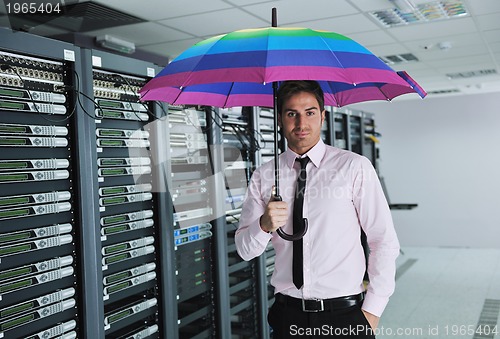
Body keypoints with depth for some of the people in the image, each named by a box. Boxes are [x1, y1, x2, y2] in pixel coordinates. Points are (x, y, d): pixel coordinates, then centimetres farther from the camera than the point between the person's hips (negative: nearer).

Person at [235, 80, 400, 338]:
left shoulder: (355, 167, -6)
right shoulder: (263, 177, 2)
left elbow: (384, 242, -5)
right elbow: (245, 251, 3)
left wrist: (372, 309, -6)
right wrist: (264, 225, -17)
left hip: (345, 315, -2)